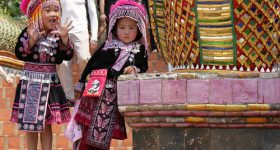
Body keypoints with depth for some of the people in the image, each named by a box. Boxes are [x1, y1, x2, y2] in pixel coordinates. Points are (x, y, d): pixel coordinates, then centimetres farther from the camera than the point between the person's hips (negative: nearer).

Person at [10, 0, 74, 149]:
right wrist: (32, 40, -28)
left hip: (50, 83, 2)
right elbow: (19, 53, -14)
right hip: (31, 82, -2)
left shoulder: (58, 34, 1)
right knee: (30, 123, 4)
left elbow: (68, 55, -5)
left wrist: (64, 38, -20)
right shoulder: (28, 32, -7)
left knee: (47, 124, 6)